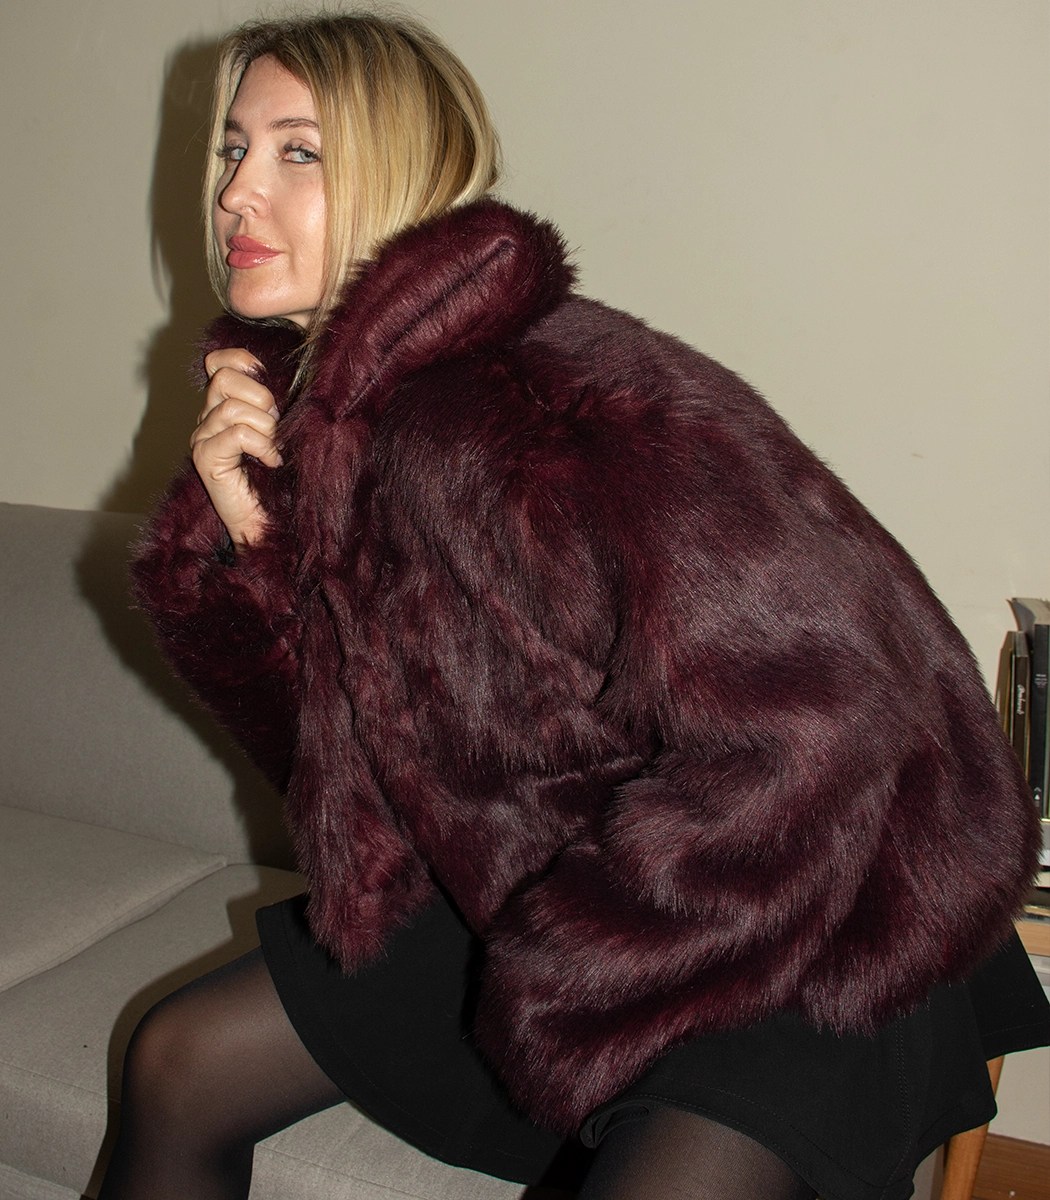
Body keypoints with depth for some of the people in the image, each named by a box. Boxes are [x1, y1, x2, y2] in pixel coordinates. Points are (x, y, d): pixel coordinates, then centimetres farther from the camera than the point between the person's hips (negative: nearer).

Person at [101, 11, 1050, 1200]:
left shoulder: (567, 406, -28)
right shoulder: (319, 402, -1)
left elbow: (818, 743, -32)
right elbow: (326, 741, 4)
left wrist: (567, 979, -19)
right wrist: (236, 537, -13)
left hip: (802, 937, -7)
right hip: (526, 903, 8)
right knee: (179, 1060, 13)